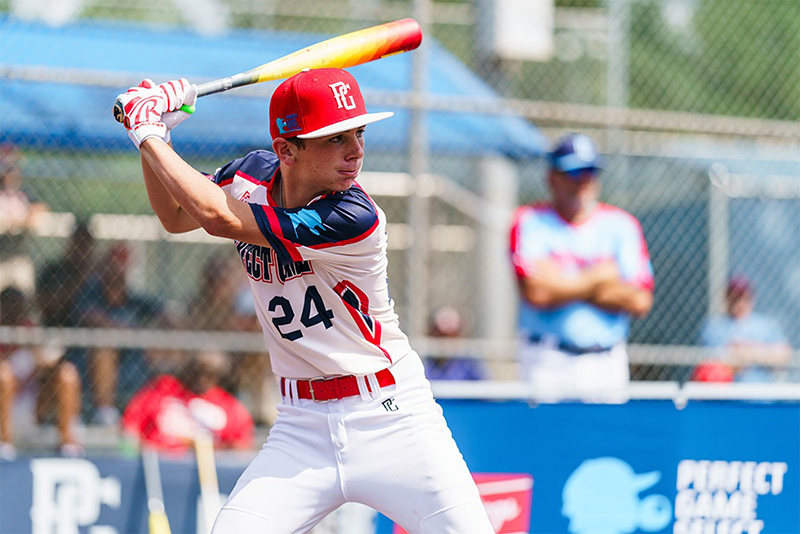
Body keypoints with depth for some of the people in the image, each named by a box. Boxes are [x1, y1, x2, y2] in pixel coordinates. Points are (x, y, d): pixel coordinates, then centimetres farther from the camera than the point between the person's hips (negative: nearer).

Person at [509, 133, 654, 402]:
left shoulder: (622, 224, 8)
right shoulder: (530, 221, 3)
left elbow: (640, 301, -3)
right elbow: (537, 294, -12)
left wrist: (564, 286, -6)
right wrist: (599, 278, -1)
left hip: (607, 365, 2)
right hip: (547, 361, -2)